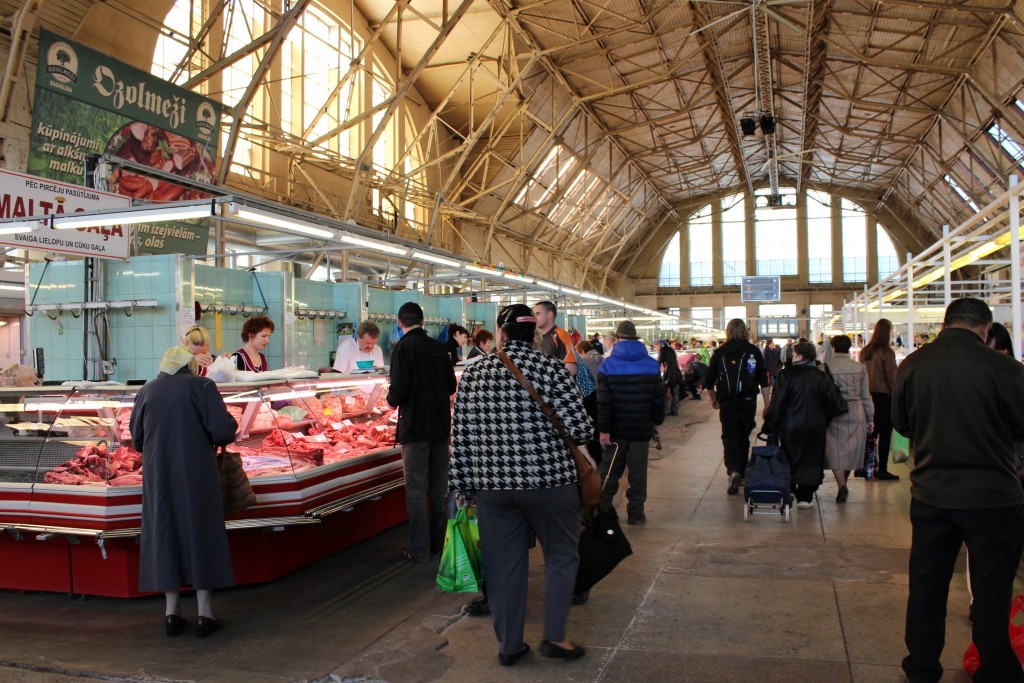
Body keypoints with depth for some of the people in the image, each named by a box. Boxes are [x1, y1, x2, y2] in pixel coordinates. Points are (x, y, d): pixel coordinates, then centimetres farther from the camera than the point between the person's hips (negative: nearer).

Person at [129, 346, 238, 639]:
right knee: (201, 533, 5)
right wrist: (217, 438, 8)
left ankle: (171, 612, 15)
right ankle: (205, 612, 8)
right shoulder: (201, 386, -8)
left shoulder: (147, 392, 5)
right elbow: (223, 429, -15)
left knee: (164, 535, 11)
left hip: (158, 475, 3)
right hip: (196, 474, -3)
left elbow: (136, 439, 14)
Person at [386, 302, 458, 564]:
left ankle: (420, 550, 6)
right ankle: (441, 541, 26)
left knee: (416, 489, 2)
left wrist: (392, 400, 3)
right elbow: (451, 386, 9)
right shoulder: (439, 347, 4)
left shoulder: (403, 348, -13)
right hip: (441, 424, 6)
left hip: (415, 425, -5)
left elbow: (399, 389, -19)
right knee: (439, 486, 16)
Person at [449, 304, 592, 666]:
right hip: (548, 481, -3)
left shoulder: (474, 373, 1)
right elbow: (579, 428, -12)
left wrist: (461, 484, 9)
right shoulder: (550, 368, -9)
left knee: (504, 563, 14)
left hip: (492, 485, 3)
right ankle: (554, 636, 16)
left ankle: (508, 644, 23)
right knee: (561, 555, 17)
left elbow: (461, 435, 2)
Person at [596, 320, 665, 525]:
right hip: (642, 429, 1)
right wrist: (657, 421, 15)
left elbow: (603, 401, -10)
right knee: (638, 471, 7)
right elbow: (659, 398, 4)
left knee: (610, 470, 11)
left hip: (616, 429, -1)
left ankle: (602, 510, 15)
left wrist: (603, 429, -9)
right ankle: (635, 512, 8)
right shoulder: (652, 364, 3)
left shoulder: (607, 364, -4)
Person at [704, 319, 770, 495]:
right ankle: (742, 473, 25)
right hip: (748, 401, 1)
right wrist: (767, 404, 5)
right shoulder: (753, 351, 2)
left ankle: (733, 471, -26)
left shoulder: (719, 353, 3)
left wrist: (713, 400, 23)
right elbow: (764, 381, 0)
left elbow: (709, 382, 7)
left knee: (729, 437, -3)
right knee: (744, 437, 16)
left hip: (727, 403, -1)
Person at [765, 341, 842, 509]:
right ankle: (805, 496, 11)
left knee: (789, 461, 12)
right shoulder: (822, 377, 0)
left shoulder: (787, 375, -12)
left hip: (790, 427, -2)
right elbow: (833, 402, 4)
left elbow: (777, 402, -13)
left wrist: (770, 422, -4)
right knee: (811, 460, 10)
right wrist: (824, 421, 15)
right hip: (816, 428, 2)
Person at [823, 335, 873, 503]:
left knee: (835, 451, 3)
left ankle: (842, 486, -10)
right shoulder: (860, 368, 2)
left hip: (833, 413, -2)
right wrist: (870, 418, 14)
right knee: (851, 450, 14)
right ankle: (844, 485, 24)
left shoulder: (825, 368, -6)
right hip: (856, 415, 3)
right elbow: (866, 395, 7)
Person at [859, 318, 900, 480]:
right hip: (884, 396, -6)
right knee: (885, 433, 2)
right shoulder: (886, 353, -14)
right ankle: (882, 470, 5)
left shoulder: (864, 352, 4)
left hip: (868, 395, 6)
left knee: (871, 431, 15)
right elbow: (891, 378, -12)